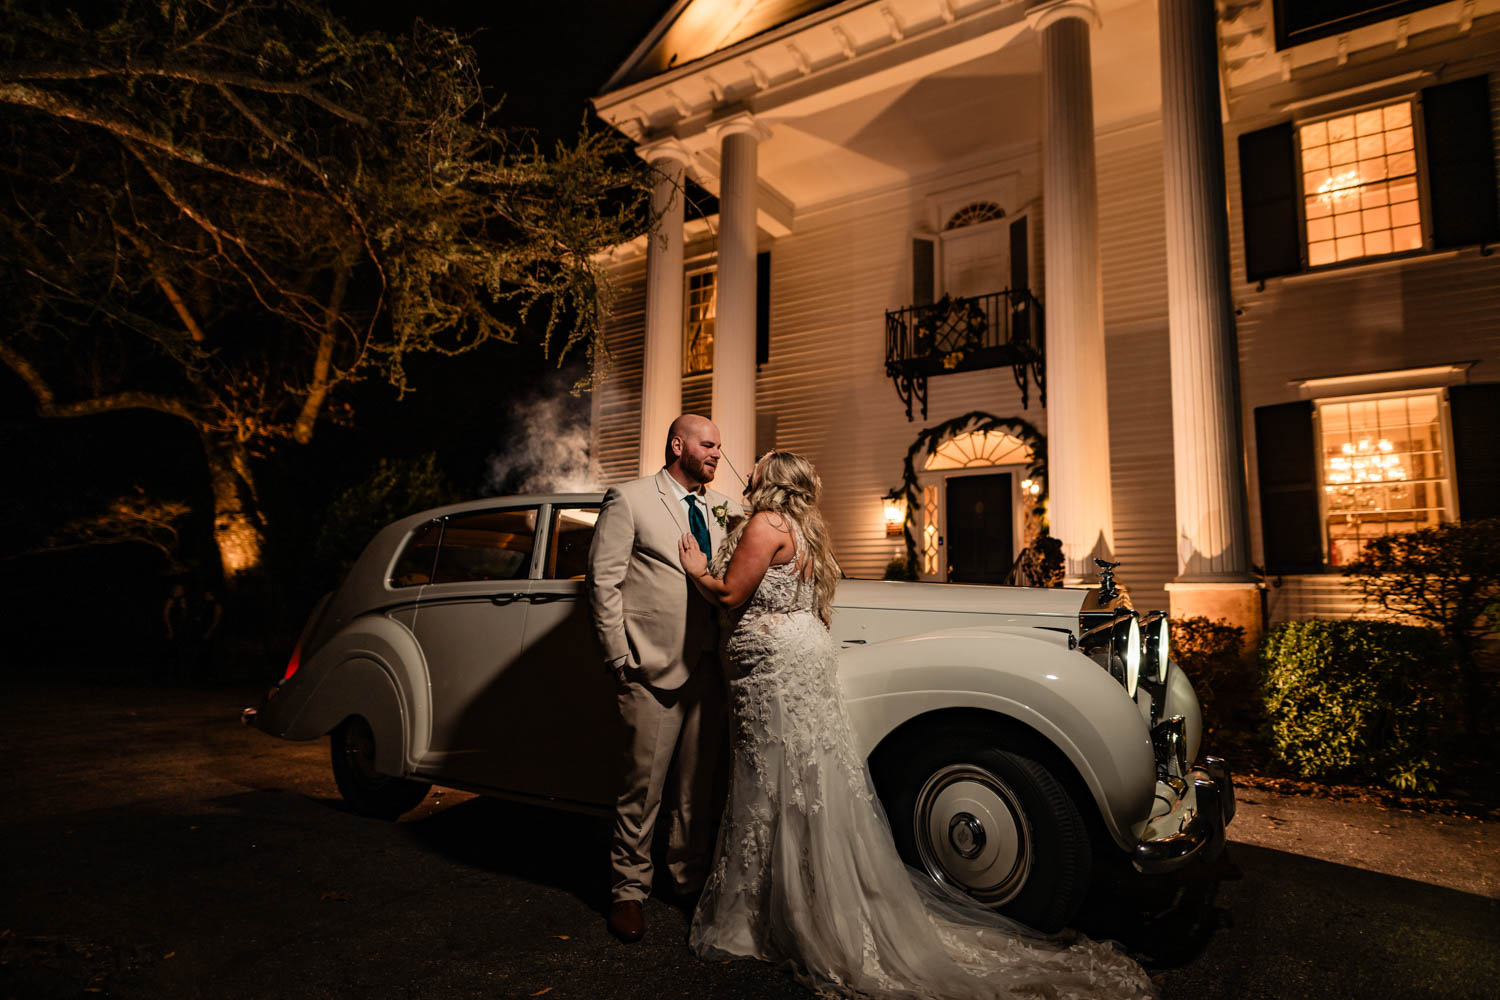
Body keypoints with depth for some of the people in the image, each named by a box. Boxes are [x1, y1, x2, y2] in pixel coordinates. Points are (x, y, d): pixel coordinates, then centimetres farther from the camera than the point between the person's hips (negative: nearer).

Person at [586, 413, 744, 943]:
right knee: (643, 786, 6)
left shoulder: (722, 508, 14)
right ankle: (629, 889, 24)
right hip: (652, 667, -5)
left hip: (709, 669, 5)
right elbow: (603, 581, -5)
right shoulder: (629, 499, -1)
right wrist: (620, 658, -9)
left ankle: (690, 879, 32)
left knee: (701, 785, 14)